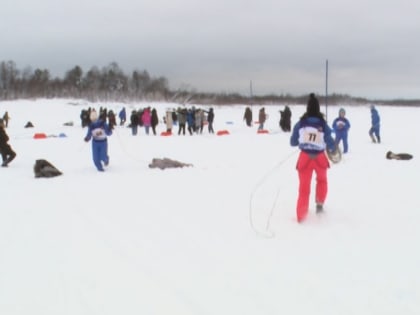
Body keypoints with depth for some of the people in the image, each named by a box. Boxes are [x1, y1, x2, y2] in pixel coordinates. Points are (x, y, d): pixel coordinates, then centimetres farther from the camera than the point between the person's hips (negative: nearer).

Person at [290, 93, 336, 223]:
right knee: (322, 179, 31)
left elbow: (293, 142, 0)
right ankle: (320, 203, 34)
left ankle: (301, 215, 5)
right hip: (319, 157, 0)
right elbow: (330, 144, -5)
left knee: (304, 187, 8)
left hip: (304, 158, 0)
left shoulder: (300, 123, -8)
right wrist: (333, 149, 17)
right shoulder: (323, 124, -10)